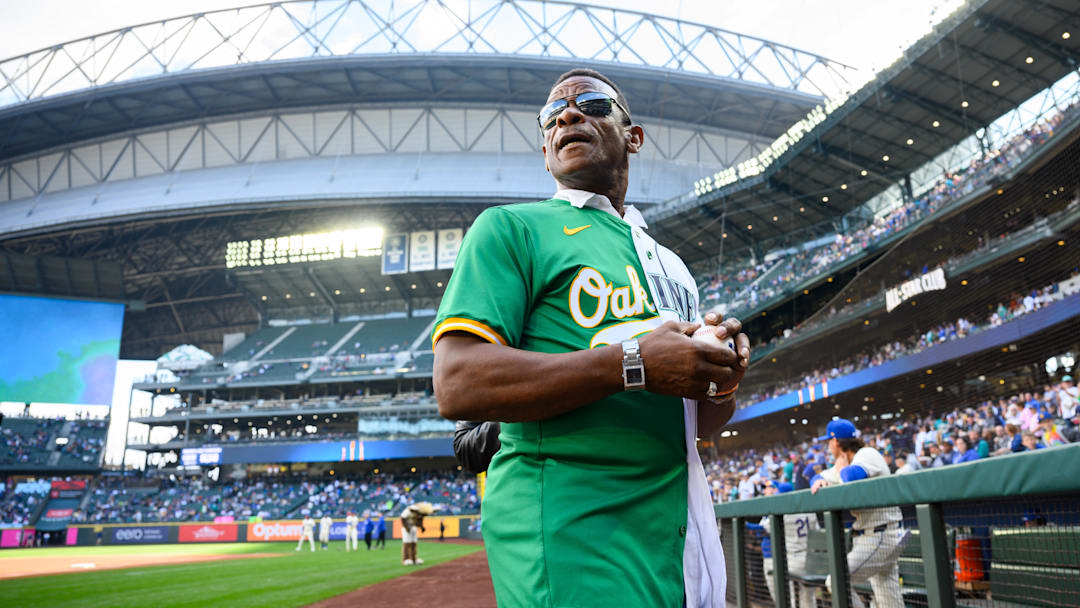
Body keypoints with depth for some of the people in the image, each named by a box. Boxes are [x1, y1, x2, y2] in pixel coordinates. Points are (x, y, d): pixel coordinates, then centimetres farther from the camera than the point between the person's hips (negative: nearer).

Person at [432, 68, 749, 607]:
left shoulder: (671, 264, 20)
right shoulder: (510, 227, 0)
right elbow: (457, 385, -15)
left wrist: (722, 379, -2)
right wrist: (631, 362, -20)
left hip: (678, 537, 7)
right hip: (570, 543, -6)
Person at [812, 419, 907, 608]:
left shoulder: (868, 454, -14)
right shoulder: (844, 464, 14)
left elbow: (853, 477, -34)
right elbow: (824, 477, 21)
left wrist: (842, 468, -12)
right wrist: (819, 480, -2)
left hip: (881, 539, -9)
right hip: (869, 538, 9)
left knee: (836, 581, -15)